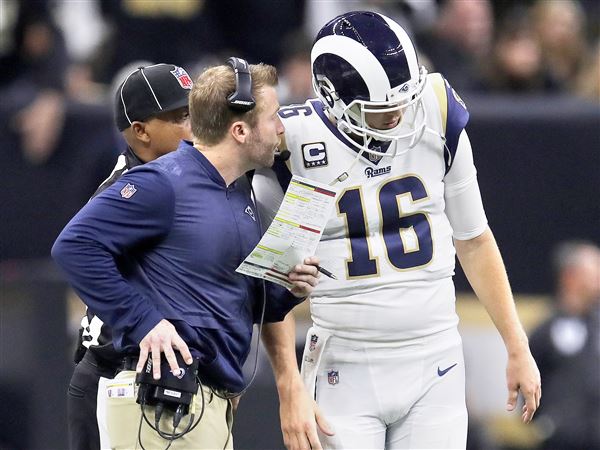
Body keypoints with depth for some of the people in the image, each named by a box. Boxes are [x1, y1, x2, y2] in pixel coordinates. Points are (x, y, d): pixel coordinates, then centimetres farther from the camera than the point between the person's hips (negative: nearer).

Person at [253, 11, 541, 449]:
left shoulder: (437, 124, -1)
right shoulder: (294, 147, -9)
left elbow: (474, 242, 11)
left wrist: (518, 348, 11)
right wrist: (289, 389, -9)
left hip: (436, 367, 2)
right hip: (347, 375, -2)